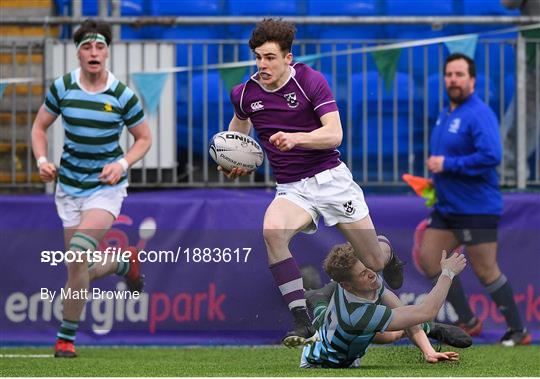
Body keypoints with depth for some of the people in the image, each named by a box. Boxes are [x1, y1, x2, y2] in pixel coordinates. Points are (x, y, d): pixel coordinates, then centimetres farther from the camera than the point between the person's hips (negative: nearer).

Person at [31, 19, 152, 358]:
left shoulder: (122, 95, -10)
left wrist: (122, 164, -14)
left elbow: (144, 138, 3)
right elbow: (40, 127, 9)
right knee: (85, 271, 4)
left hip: (106, 187, -3)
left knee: (78, 253, -24)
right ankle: (123, 263, 41)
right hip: (69, 186, 3)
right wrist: (42, 160, -9)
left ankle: (67, 337, -11)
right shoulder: (62, 87, -4)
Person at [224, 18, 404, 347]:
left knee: (375, 261, 4)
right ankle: (303, 323, -33)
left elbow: (334, 134, -19)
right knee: (272, 230, -34)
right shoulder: (245, 94, 0)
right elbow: (240, 121, 25)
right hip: (291, 189, 2)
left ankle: (389, 255, 47)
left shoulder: (310, 80, -11)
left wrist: (295, 138, -35)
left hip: (331, 178, -2)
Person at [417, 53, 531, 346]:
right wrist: (436, 180, 14)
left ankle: (518, 331, 9)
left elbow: (491, 156, -29)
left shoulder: (479, 114, -17)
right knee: (428, 259, 6)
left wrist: (448, 165, -24)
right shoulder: (445, 115, 12)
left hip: (476, 209, -9)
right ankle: (468, 322, 16)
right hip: (446, 208, 9)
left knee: (486, 272, -4)